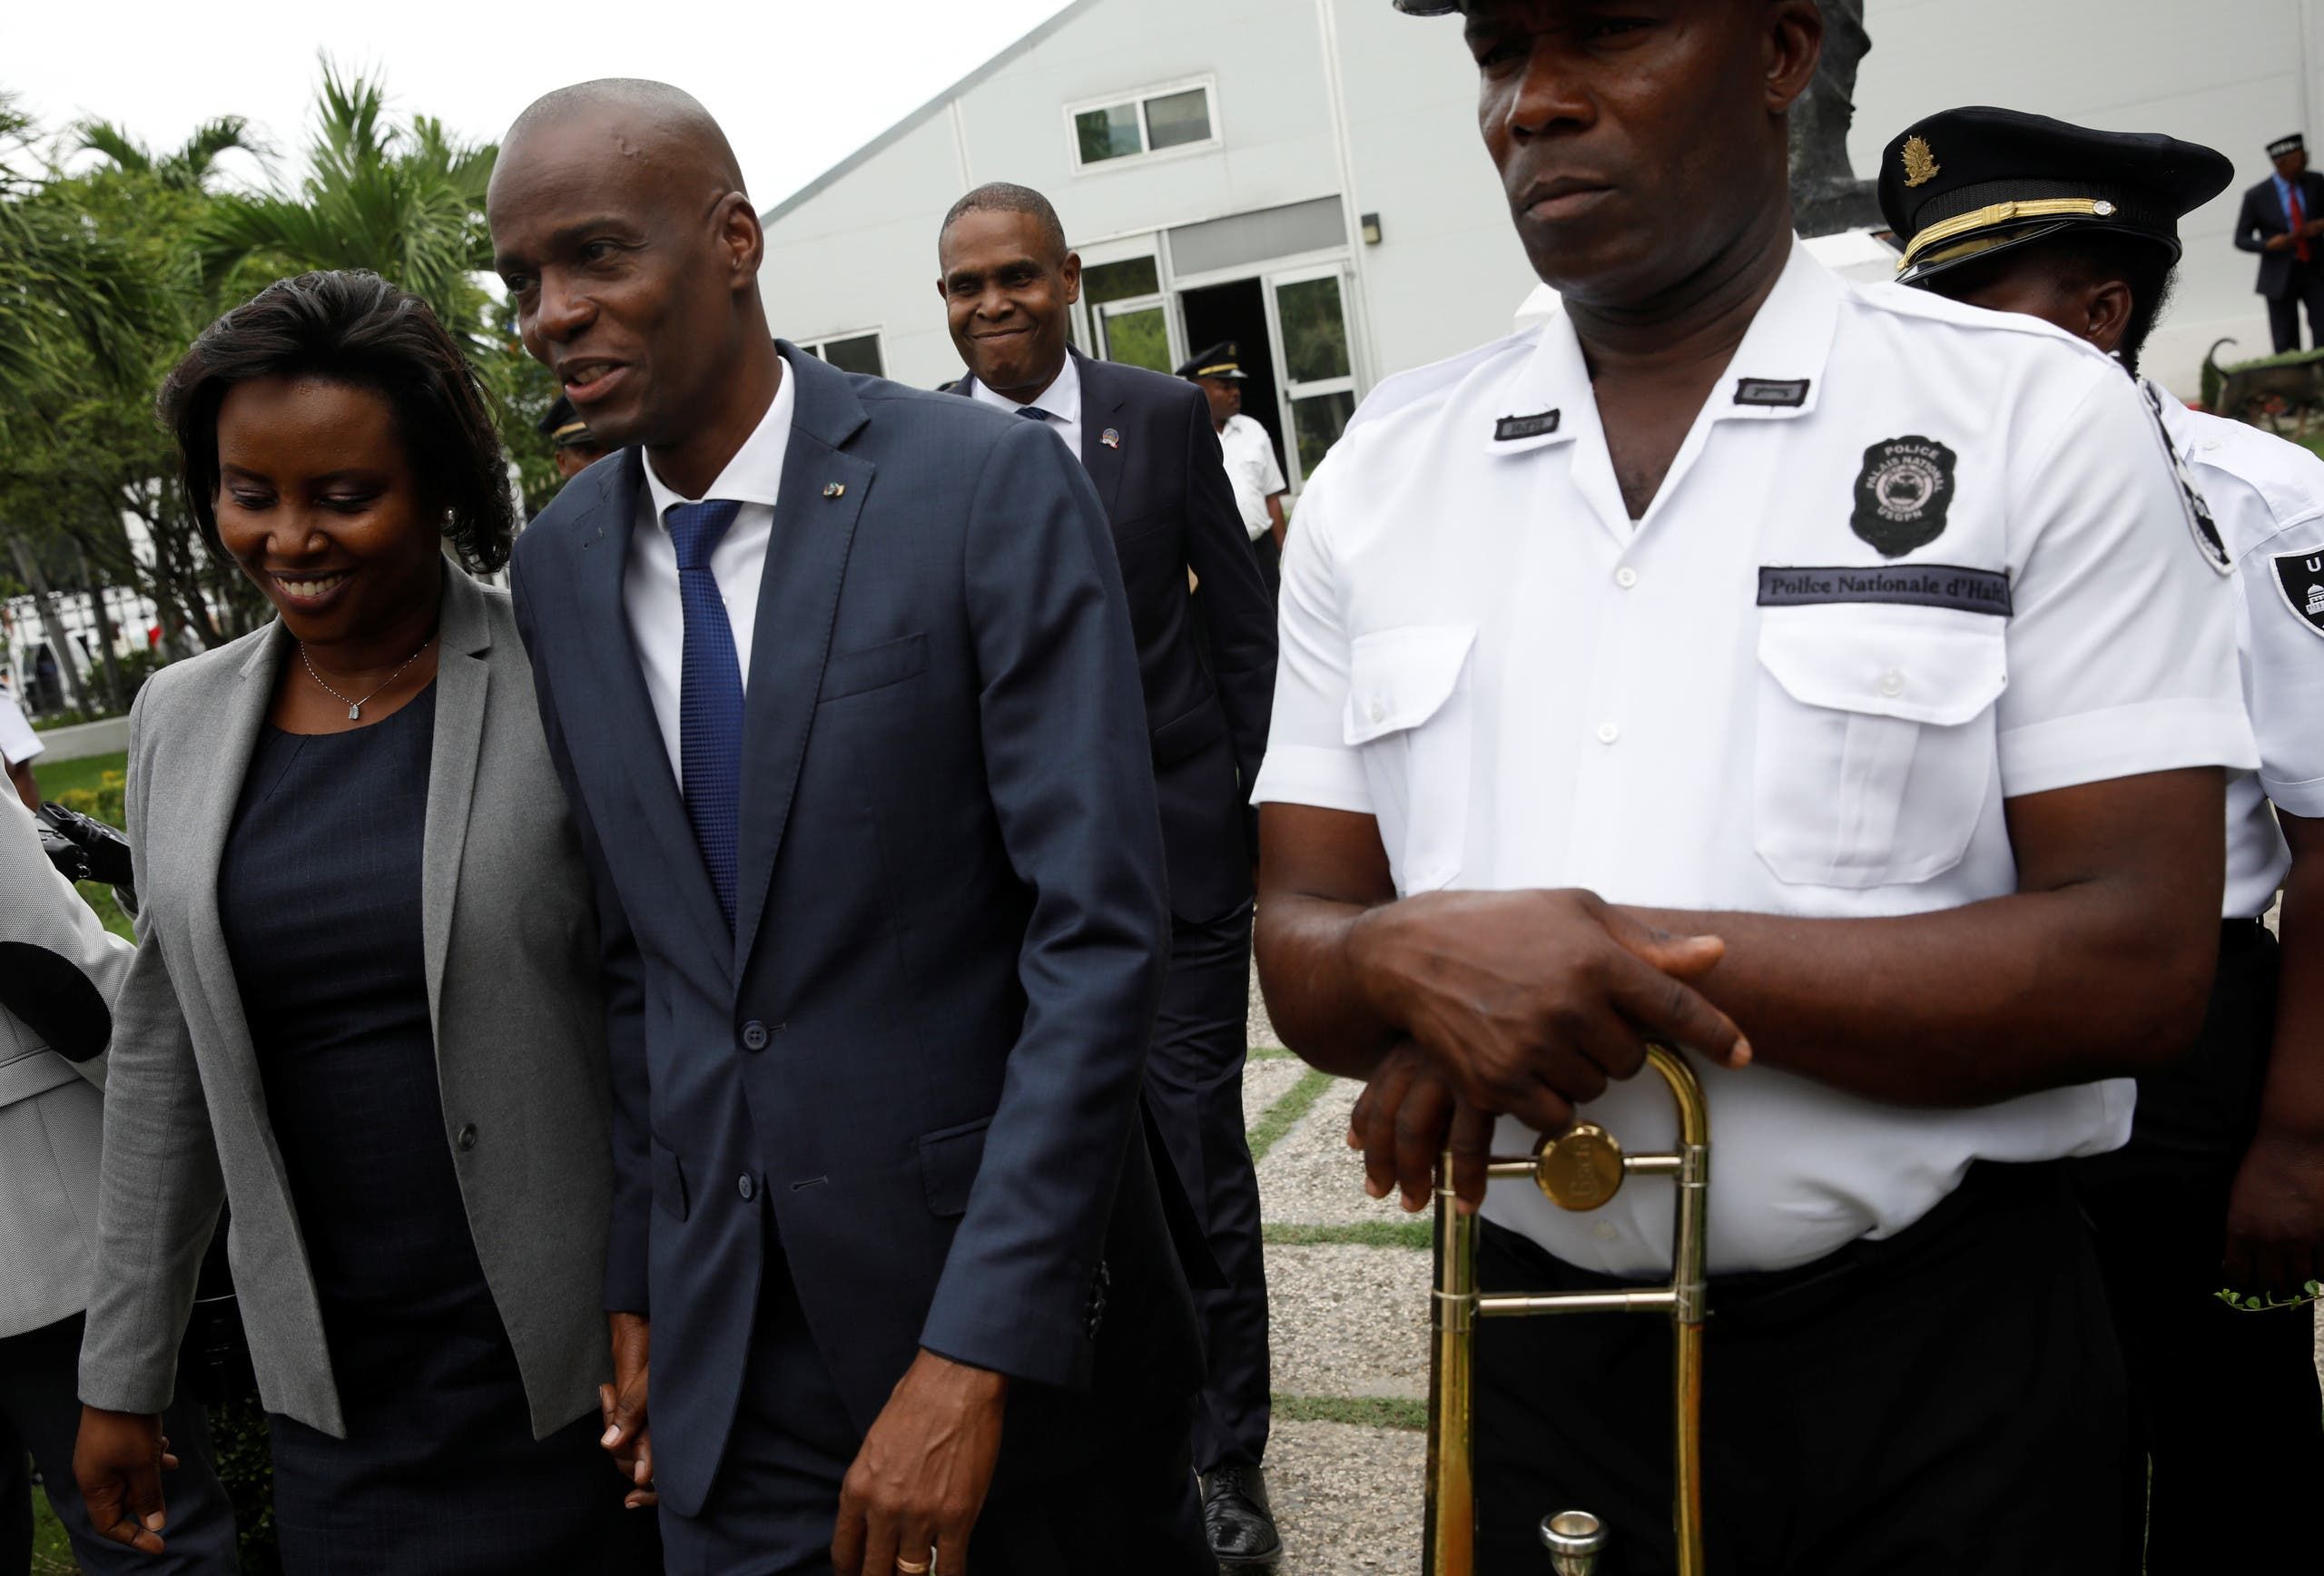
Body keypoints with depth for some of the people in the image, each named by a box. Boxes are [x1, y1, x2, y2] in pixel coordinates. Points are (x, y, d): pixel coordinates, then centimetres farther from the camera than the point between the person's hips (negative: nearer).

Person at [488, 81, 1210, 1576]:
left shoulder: (993, 485, -14)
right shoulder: (558, 566, 3)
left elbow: (1098, 935, -18)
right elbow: (632, 949, 9)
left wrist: (973, 1358, -20)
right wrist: (641, 1281, 7)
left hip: (1011, 1290, -3)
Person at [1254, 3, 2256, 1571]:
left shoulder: (2036, 417, -7)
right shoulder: (1382, 472, 3)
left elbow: (2138, 965, -14)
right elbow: (1298, 950, 2)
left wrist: (1627, 957, -21)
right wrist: (1418, 960, -22)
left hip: (1942, 1376, -2)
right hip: (1541, 1364, 3)